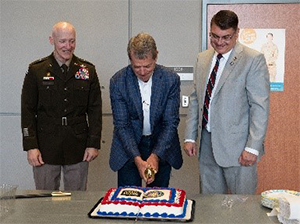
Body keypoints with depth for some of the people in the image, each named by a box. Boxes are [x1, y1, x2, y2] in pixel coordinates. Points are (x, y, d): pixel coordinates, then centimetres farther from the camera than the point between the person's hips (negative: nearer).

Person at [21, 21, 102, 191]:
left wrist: (94, 144, 0)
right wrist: (31, 146, -6)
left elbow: (95, 110, 6)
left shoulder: (87, 70, 6)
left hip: (78, 150, 1)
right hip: (45, 150, -1)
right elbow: (28, 111, 1)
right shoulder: (36, 70, 2)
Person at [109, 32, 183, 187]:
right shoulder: (118, 81, -13)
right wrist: (137, 159, -23)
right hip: (129, 146, 0)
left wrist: (155, 156, -23)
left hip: (161, 146, 1)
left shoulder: (171, 79, -13)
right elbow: (122, 125, -12)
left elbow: (171, 122, -12)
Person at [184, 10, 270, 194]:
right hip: (207, 144, 5)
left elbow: (260, 107, -11)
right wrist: (190, 137, 10)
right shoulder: (203, 58, 11)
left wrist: (253, 147, -15)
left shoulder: (253, 60, -8)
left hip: (237, 145, -5)